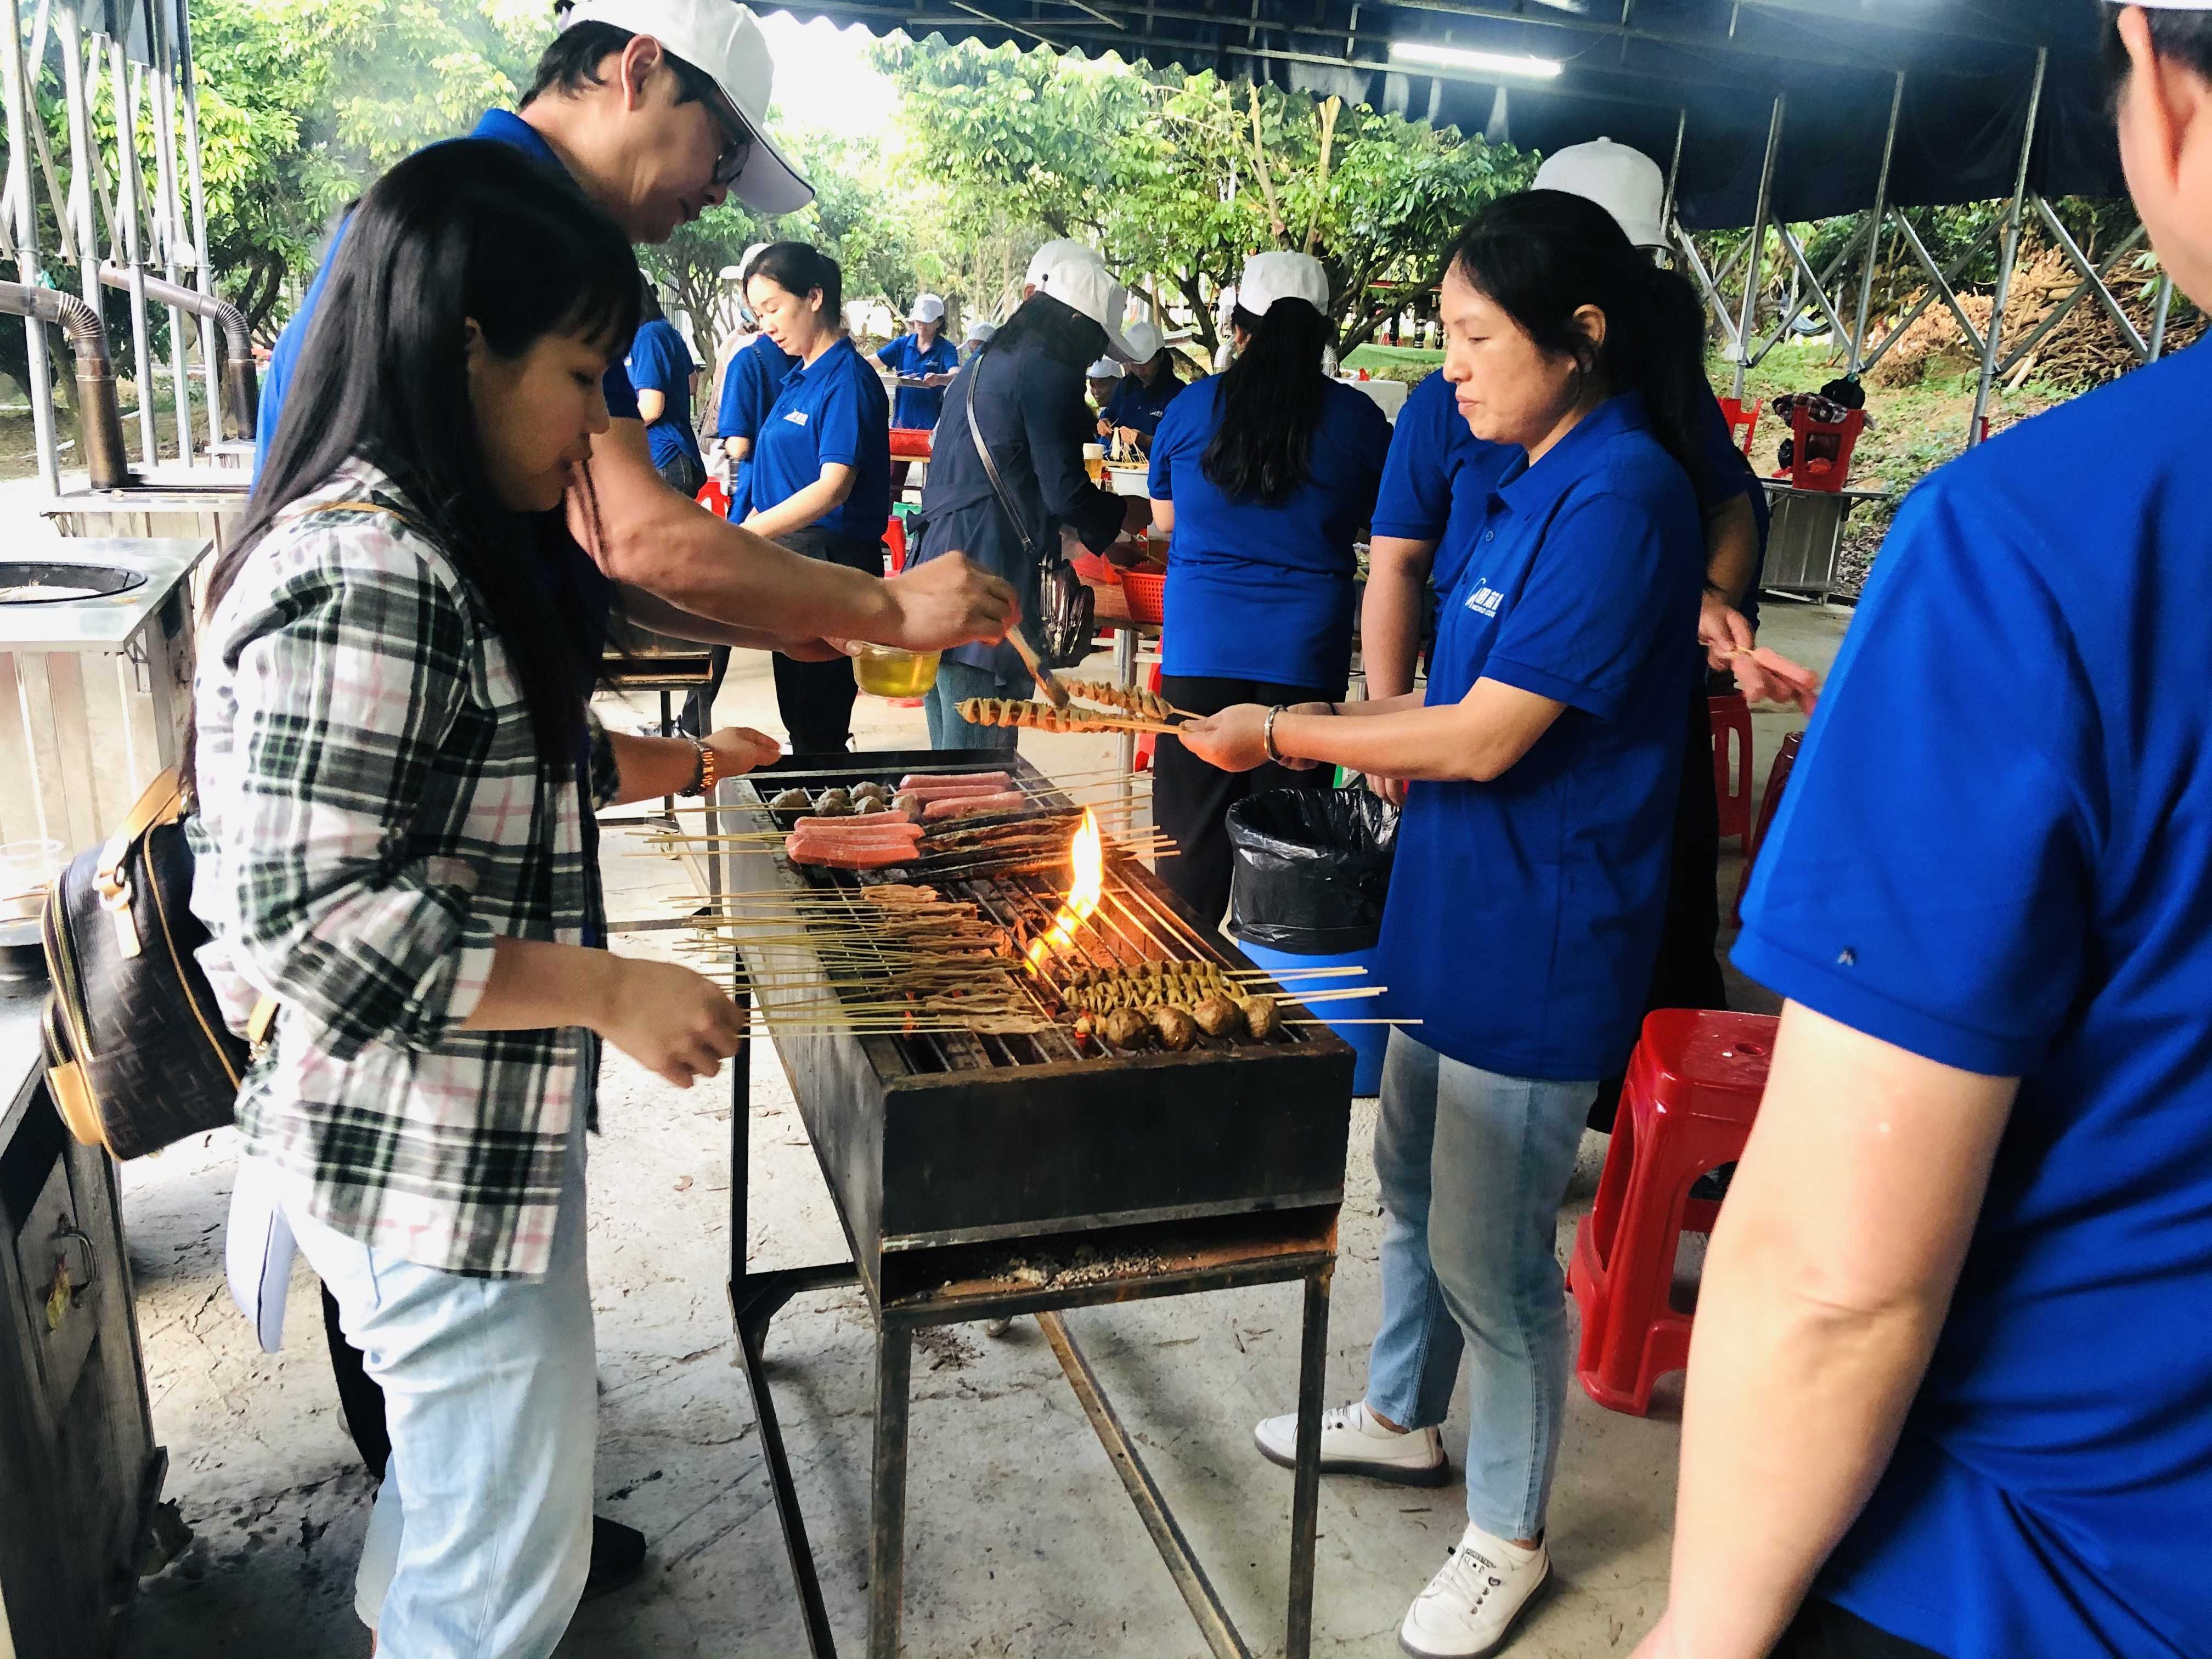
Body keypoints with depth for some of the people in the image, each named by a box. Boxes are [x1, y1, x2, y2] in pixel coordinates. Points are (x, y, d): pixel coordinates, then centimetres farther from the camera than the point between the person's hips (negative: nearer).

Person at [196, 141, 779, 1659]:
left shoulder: (434, 547, 7)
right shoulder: (364, 577, -25)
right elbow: (312, 915, -28)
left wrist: (687, 763, 21)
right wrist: (611, 994, -25)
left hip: (489, 1128, 10)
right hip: (429, 1154, -10)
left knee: (503, 1444, 31)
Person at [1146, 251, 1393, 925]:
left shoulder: (1192, 407, -1)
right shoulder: (1357, 418, -1)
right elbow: (1382, 522, 14)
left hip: (1200, 646, 0)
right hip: (1307, 655, 0)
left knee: (1191, 829, 9)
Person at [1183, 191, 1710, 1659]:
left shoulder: (1620, 497, -21)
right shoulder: (1540, 481, 9)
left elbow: (1489, 738, -23)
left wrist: (1280, 733, -15)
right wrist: (1372, 728, 2)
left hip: (1538, 947, -9)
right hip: (1455, 912, 9)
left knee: (1493, 1257, 5)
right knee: (1416, 1185, 23)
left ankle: (1508, 1539, 28)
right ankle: (1403, 1418, 46)